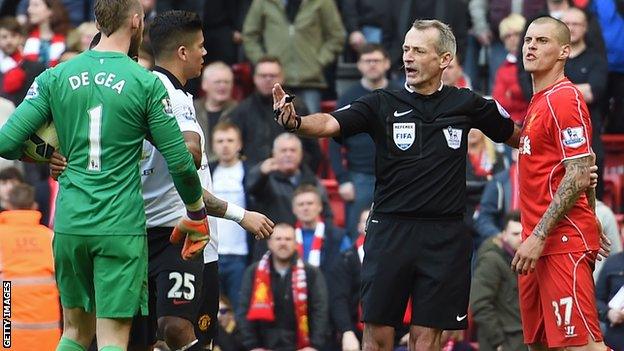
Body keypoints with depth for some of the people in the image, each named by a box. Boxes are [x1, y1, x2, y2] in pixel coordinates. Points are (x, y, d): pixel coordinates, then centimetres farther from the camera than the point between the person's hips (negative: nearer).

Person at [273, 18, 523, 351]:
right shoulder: (382, 104, 1)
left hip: (445, 235, 1)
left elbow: (514, 135, 23)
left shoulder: (466, 104, 6)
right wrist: (295, 121, -34)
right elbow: (330, 123, -15)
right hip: (390, 232, 0)